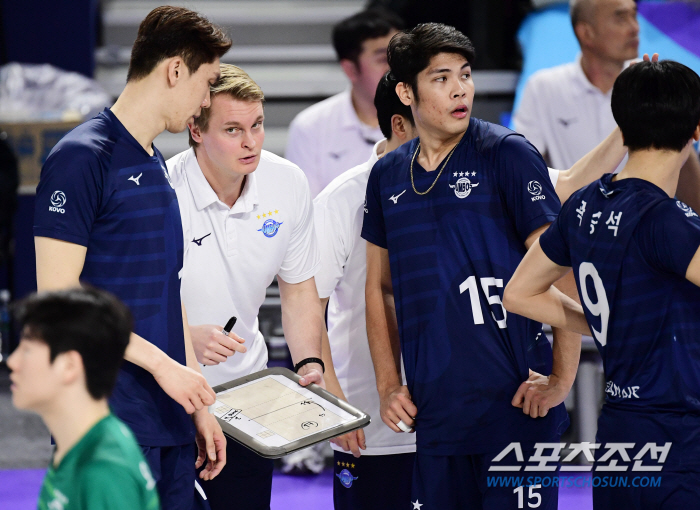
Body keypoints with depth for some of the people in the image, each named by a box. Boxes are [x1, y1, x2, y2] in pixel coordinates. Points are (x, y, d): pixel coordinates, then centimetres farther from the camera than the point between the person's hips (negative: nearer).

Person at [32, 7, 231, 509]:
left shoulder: (157, 166, 17)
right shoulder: (83, 157, -10)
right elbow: (58, 297, -16)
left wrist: (198, 407, 17)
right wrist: (161, 364, -15)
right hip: (109, 427, -8)